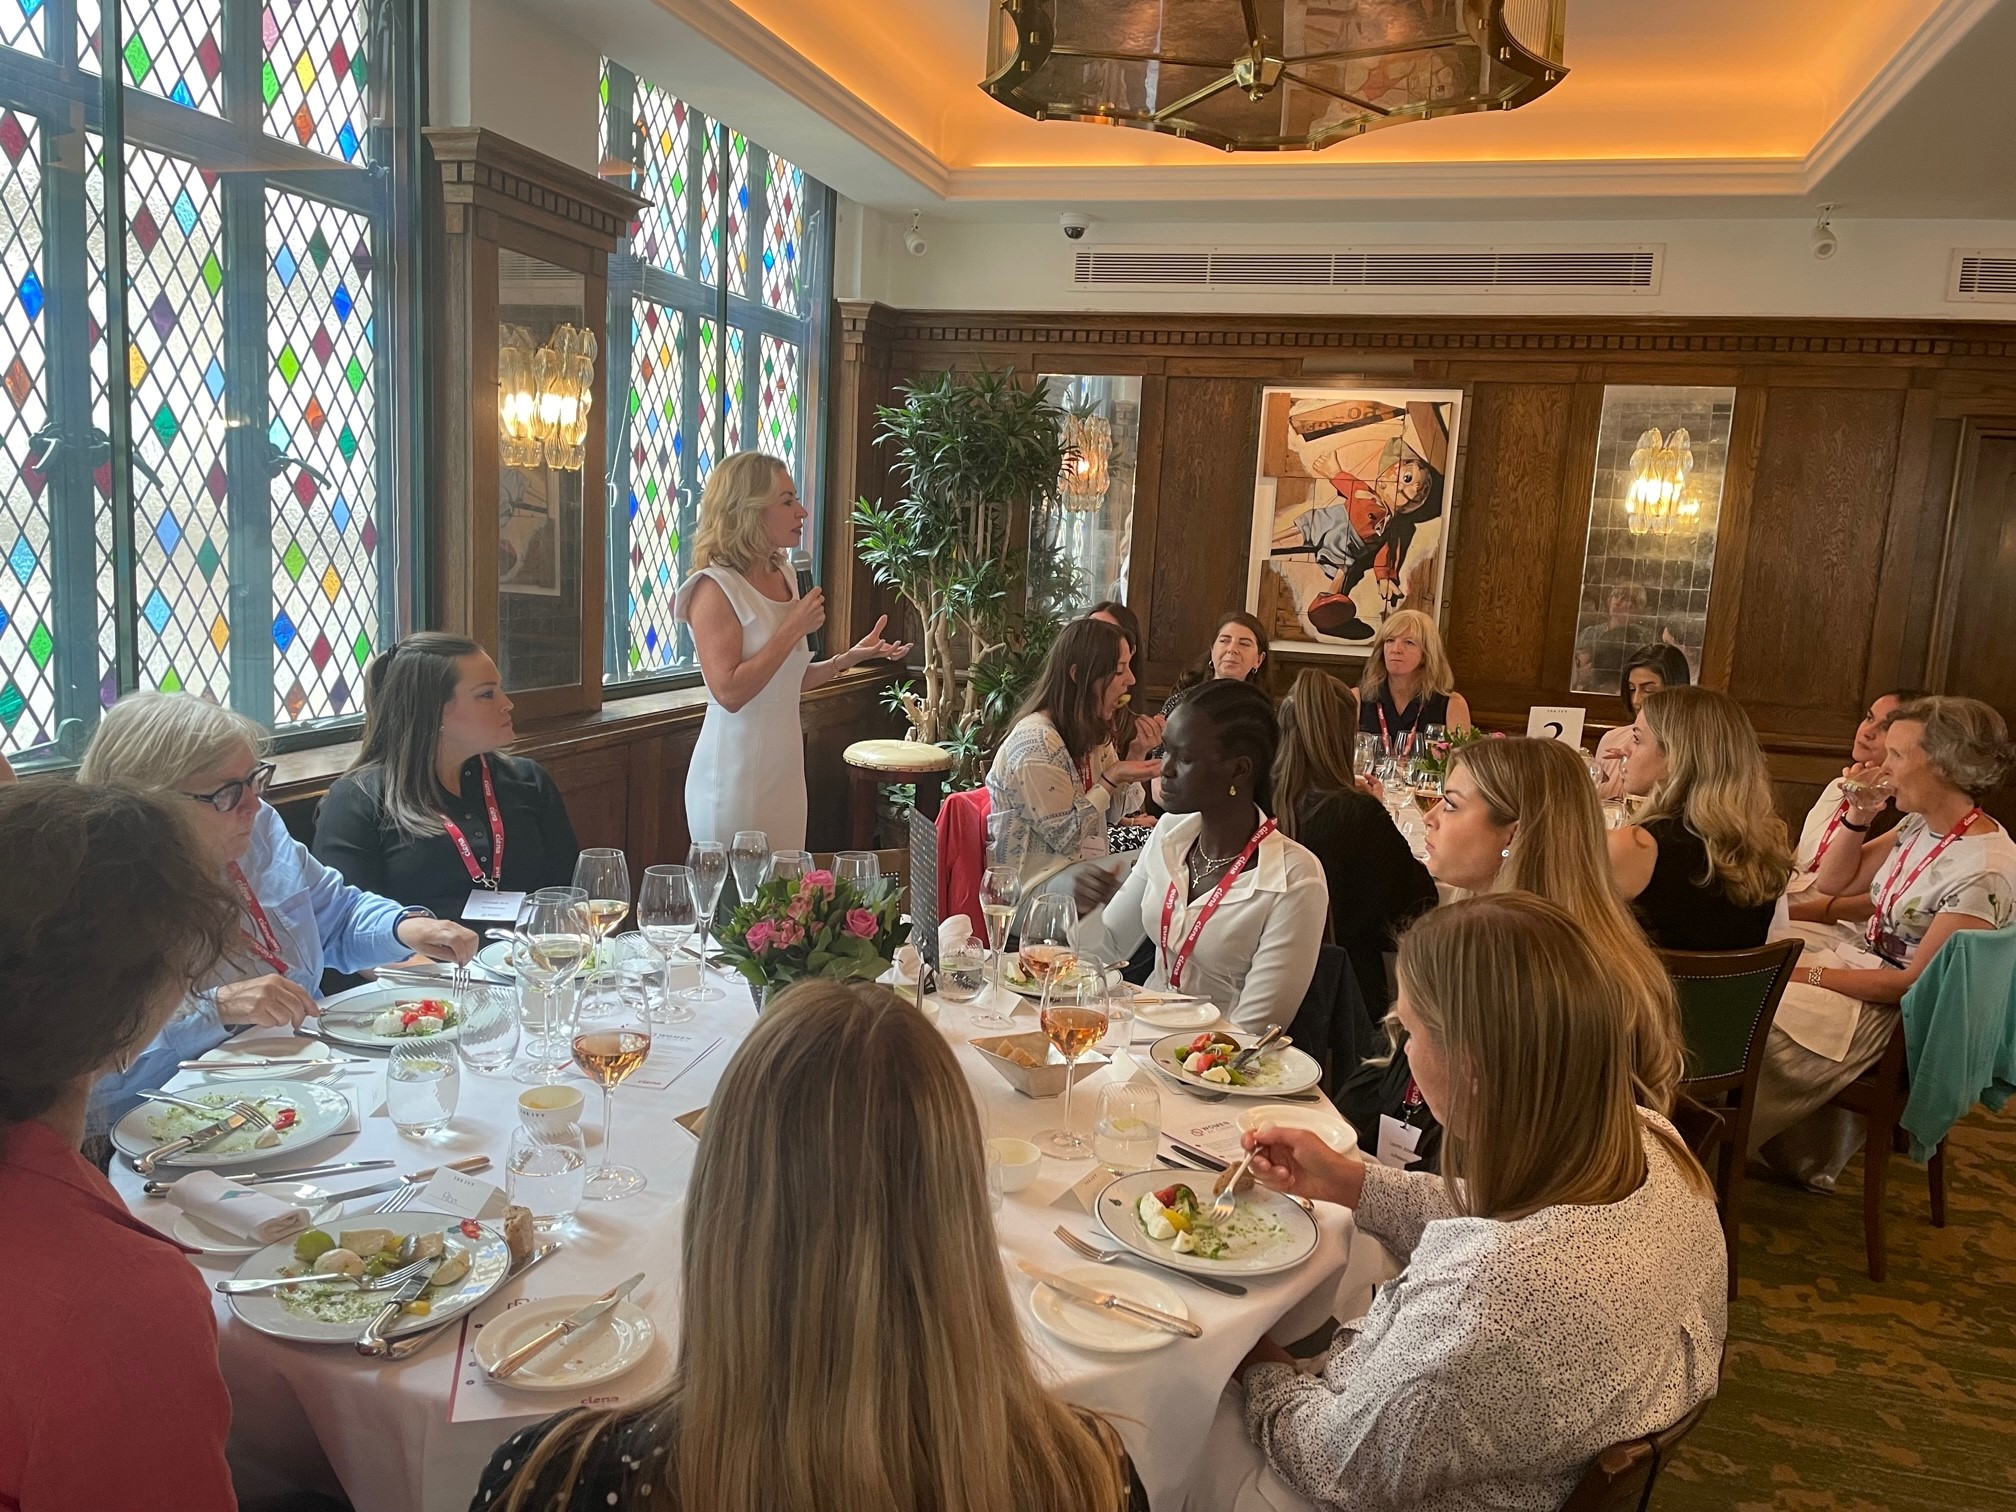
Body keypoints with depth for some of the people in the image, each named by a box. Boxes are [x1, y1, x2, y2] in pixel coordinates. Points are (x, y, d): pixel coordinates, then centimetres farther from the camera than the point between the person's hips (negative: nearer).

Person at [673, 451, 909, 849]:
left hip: (785, 767, 7)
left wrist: (847, 659, 4)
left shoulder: (783, 575, 9)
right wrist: (795, 628, -18)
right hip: (735, 778, -7)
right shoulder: (715, 589, -14)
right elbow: (730, 692, -22)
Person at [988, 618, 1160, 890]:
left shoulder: (1089, 732, 5)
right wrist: (1112, 779, -22)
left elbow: (1113, 811, 9)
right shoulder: (1036, 742, -23)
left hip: (1080, 866, 8)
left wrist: (1137, 753, -4)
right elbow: (1065, 837, -18)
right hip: (1040, 885, -8)